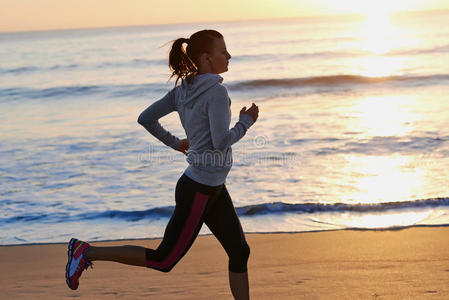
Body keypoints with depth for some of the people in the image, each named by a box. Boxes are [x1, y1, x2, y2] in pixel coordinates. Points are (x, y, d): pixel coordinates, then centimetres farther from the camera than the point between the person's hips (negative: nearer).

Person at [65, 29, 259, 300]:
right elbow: (221, 142, -25)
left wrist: (175, 143, 19)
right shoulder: (216, 92, -20)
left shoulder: (182, 89, 5)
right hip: (198, 191, -9)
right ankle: (86, 252, 10)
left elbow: (146, 119, 8)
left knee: (240, 252, 10)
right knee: (163, 260, 3)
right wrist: (246, 122, -9)